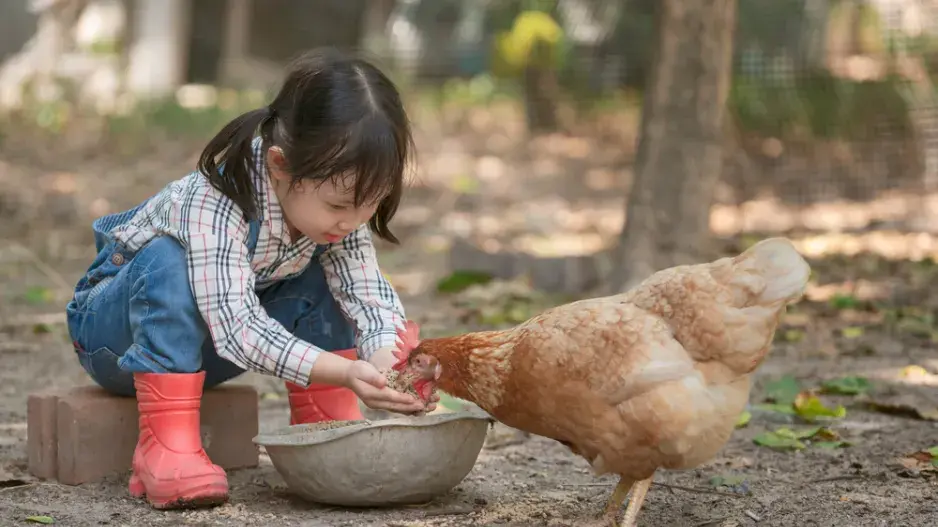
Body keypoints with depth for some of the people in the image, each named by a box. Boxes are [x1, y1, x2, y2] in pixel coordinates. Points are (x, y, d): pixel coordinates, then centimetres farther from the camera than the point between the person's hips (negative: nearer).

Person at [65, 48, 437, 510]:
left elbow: (370, 297, -21)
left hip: (198, 348, 6)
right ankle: (165, 444, -34)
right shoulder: (214, 203, -38)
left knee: (323, 274, -11)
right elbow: (236, 327, -44)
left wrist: (392, 365, -42)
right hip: (113, 328, -6)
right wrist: (344, 373, -54)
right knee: (168, 261, -36)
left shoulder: (335, 207, -16)